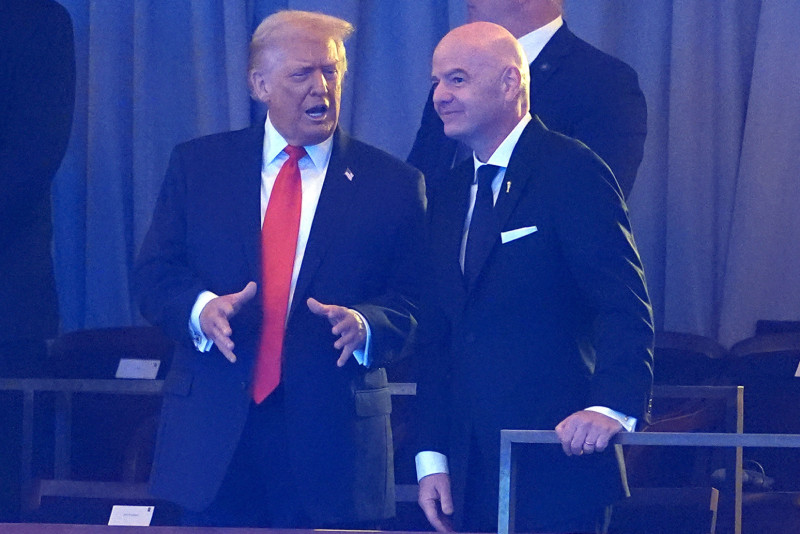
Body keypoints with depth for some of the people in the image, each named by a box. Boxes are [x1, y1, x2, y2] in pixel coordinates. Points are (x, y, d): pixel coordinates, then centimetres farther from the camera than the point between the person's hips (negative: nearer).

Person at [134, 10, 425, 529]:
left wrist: (363, 326, -20)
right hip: (215, 436, 1)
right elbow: (156, 273, 6)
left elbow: (411, 305, 1)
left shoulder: (393, 184, 5)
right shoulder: (198, 165, 10)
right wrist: (202, 309, -15)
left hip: (334, 441, -1)